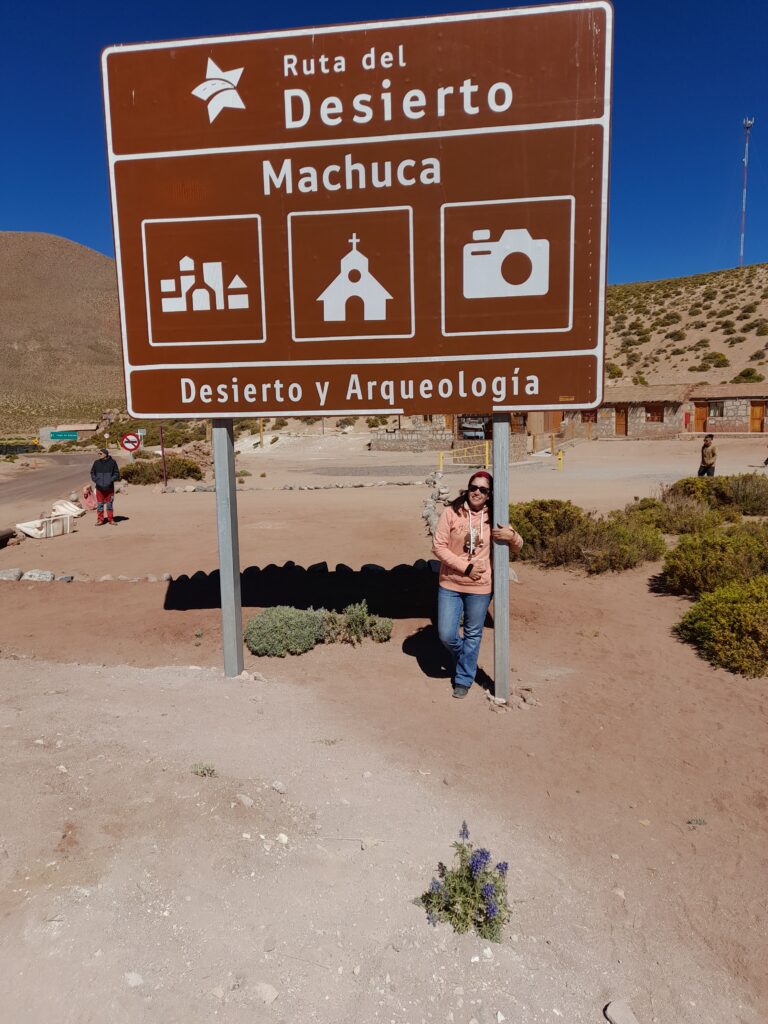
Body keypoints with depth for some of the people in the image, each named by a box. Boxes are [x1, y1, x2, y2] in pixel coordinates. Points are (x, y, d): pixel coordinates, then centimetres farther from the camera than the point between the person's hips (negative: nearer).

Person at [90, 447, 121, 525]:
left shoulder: (112, 462, -2)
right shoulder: (96, 463, 3)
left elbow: (117, 473, 2)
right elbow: (92, 473, 13)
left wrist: (111, 480, -12)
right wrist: (95, 480, -4)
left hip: (109, 487, -1)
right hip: (99, 487, 1)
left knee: (110, 504, 7)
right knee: (99, 504, 3)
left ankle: (111, 519, 17)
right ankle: (100, 520, 10)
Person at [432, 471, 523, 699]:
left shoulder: (492, 517, -3)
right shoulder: (451, 512, -8)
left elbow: (518, 546, 6)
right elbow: (438, 546, -9)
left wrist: (512, 536, -19)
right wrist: (465, 567, -16)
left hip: (479, 588, 0)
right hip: (450, 585, 0)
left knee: (473, 635, 12)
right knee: (446, 635, 4)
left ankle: (464, 678, 31)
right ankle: (465, 659, 36)